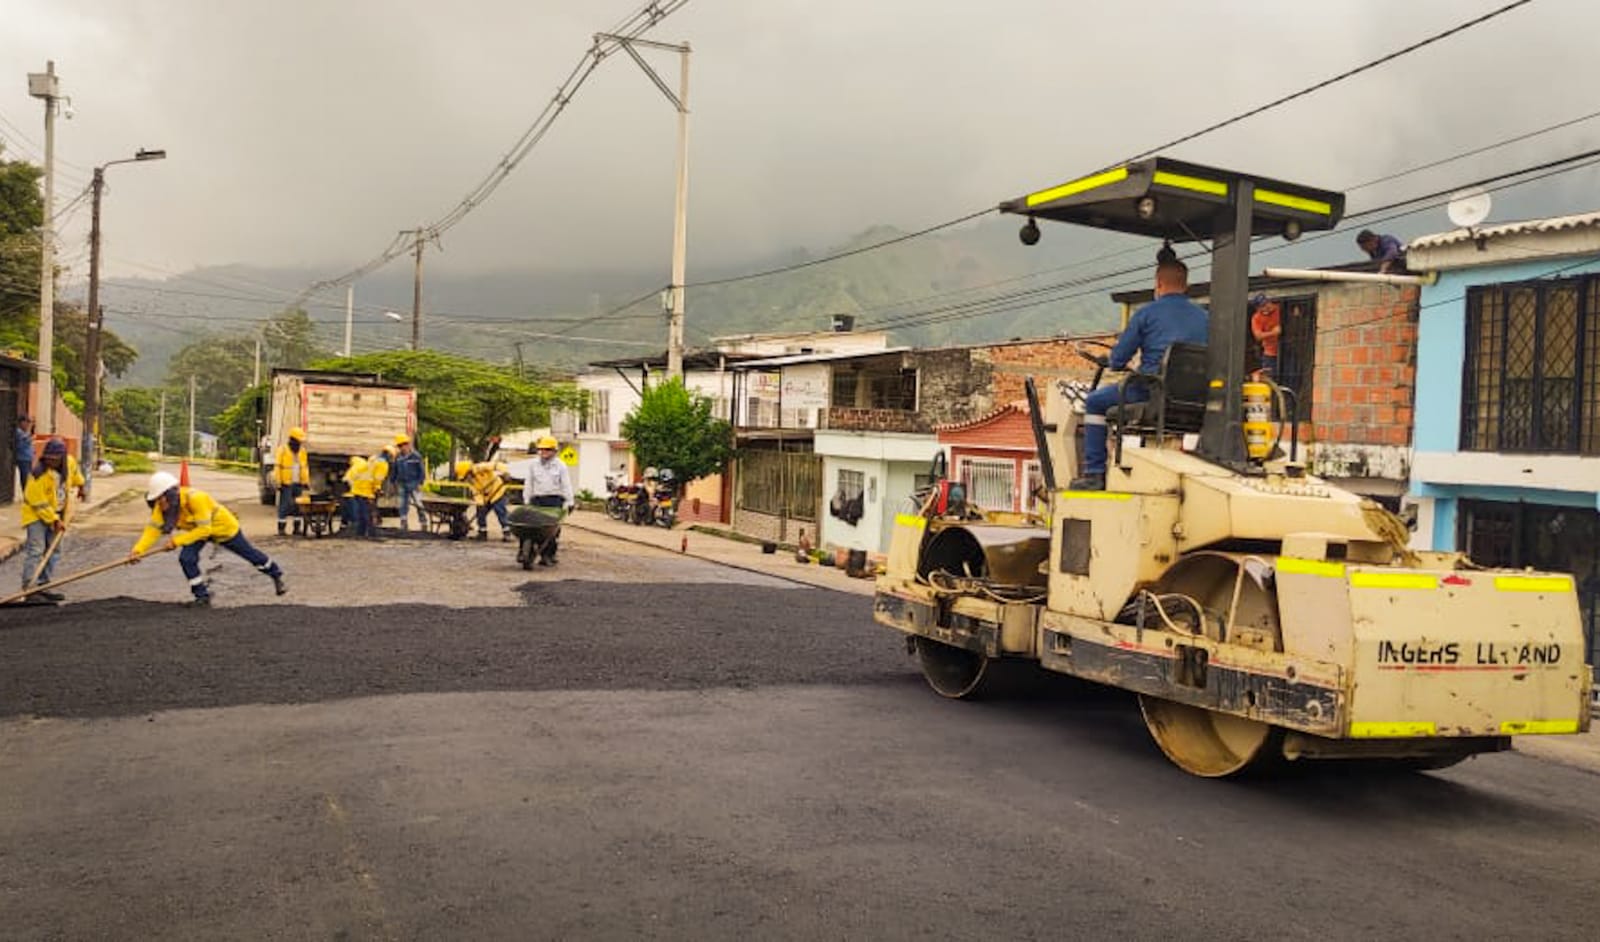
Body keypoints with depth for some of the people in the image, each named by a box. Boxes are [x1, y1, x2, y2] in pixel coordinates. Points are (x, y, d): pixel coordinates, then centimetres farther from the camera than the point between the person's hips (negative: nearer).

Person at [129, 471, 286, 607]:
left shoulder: (195, 498, -41)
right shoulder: (162, 507, -21)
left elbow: (204, 529, -40)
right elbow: (153, 529, -26)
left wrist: (178, 540, -43)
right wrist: (138, 550, -40)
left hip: (224, 527, -6)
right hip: (196, 529, 6)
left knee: (250, 554, 10)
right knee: (186, 558, -17)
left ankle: (276, 576, 36)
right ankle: (202, 597, 0)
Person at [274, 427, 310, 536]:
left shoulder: (302, 450, 11)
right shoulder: (282, 450, -6)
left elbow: (305, 467, 16)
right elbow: (277, 467, -8)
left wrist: (306, 481, 11)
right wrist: (278, 483, -12)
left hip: (298, 483, 5)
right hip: (286, 483, -5)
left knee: (298, 506, 7)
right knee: (284, 506, -6)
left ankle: (297, 527, 13)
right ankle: (281, 528, -1)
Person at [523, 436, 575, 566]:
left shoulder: (560, 466, 7)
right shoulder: (533, 464, 14)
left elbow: (566, 485, 5)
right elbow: (528, 484, 16)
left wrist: (569, 502, -1)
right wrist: (526, 500, 11)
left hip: (554, 500, -2)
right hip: (538, 500, 2)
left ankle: (550, 555, -2)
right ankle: (544, 555, -1)